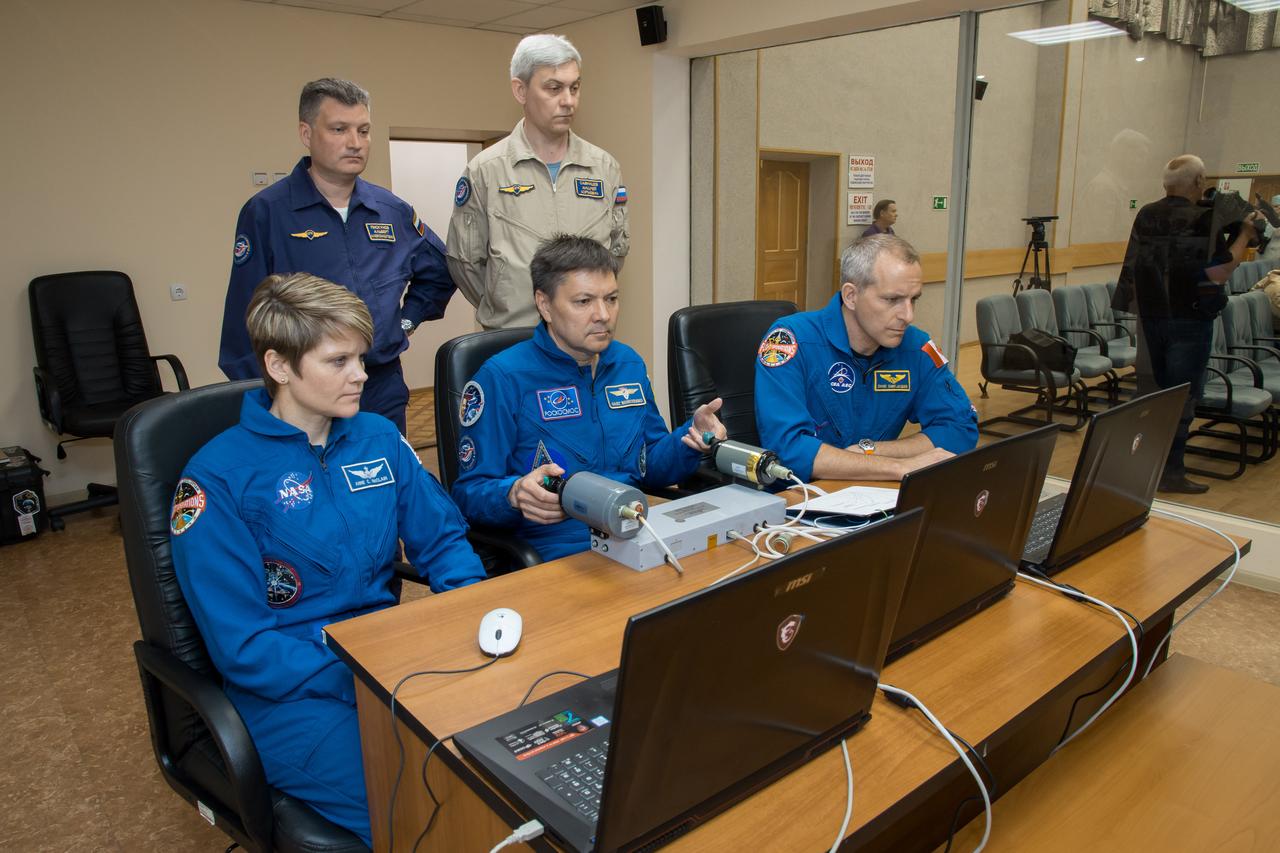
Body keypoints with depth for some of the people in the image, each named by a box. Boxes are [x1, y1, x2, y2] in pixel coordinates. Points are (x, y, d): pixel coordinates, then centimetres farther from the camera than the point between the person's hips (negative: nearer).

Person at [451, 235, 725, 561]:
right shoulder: (502, 377, -4)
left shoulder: (629, 364, 15)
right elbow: (469, 491, -4)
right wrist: (514, 494, -26)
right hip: (558, 554, -5)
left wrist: (691, 435, 3)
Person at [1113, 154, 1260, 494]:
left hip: (1149, 315, 6)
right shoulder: (1202, 220, -15)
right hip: (1188, 319, -6)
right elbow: (1219, 272, -18)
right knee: (1182, 396, 1)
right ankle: (1170, 472, 3)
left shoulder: (1145, 215, 4)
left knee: (1149, 389, 15)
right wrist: (1244, 234, -5)